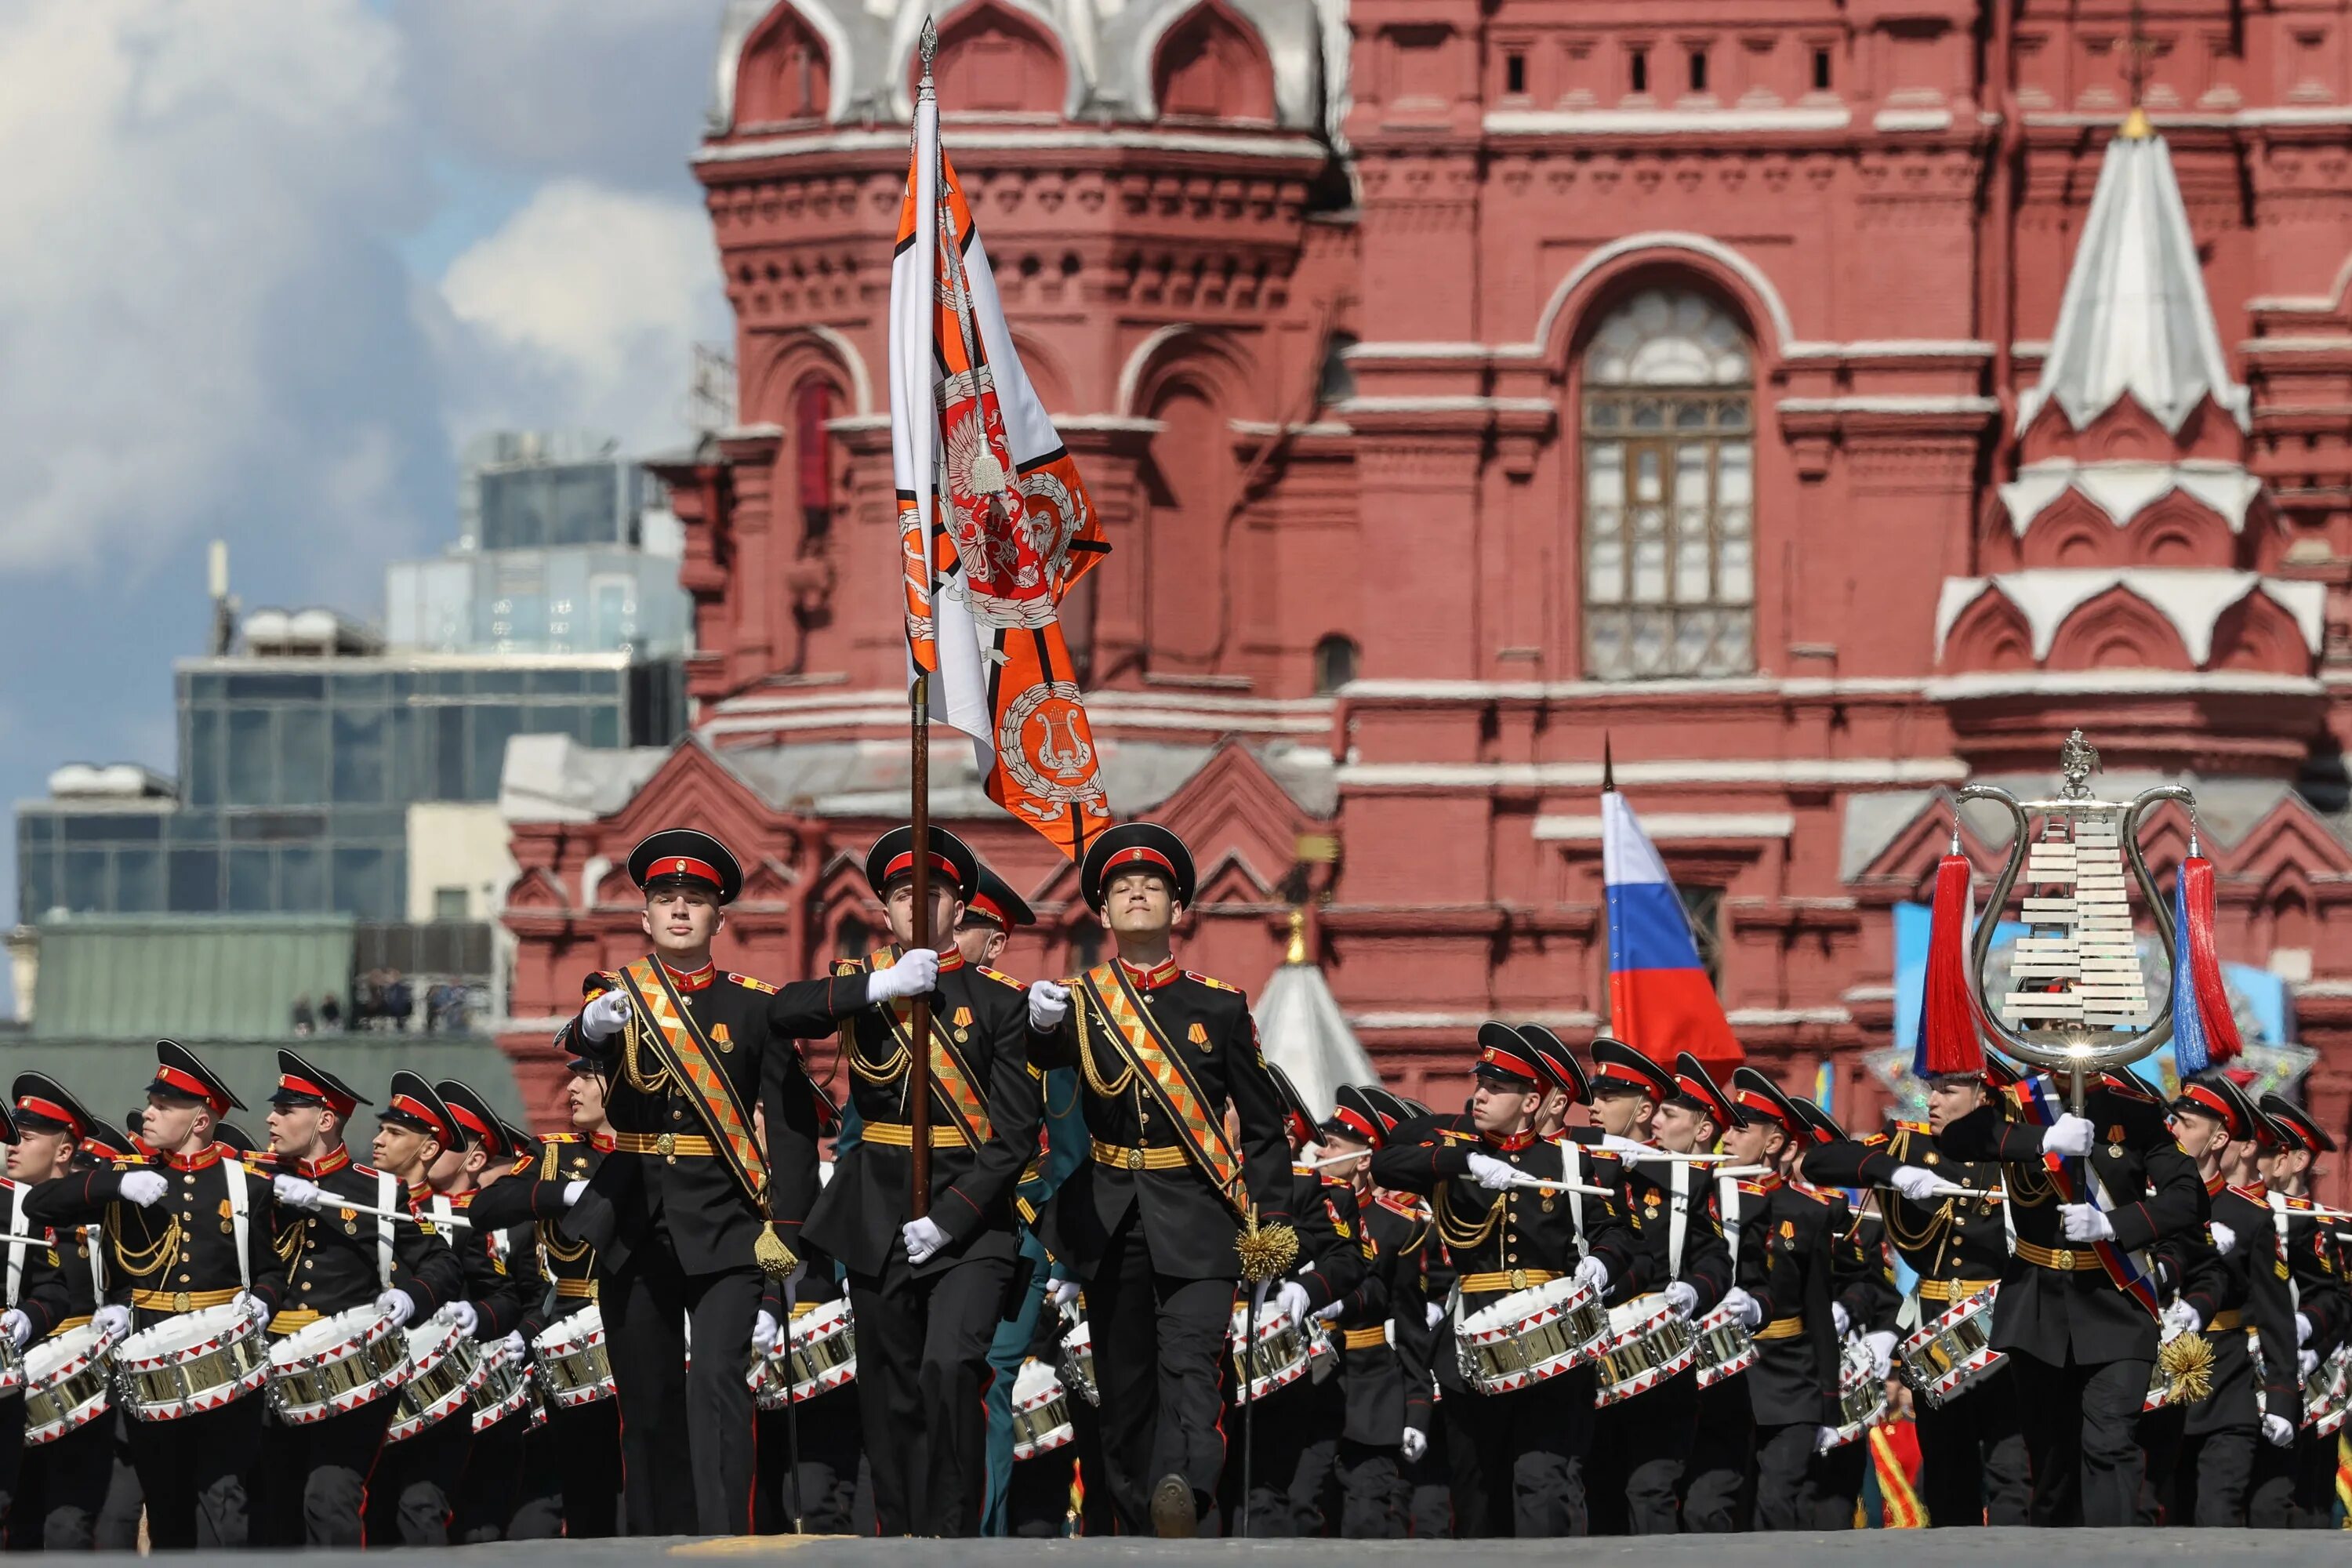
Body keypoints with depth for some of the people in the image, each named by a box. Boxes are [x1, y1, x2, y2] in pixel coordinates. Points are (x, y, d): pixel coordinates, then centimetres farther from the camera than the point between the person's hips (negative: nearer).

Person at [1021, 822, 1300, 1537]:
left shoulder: (1219, 1006, 5)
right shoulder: (1081, 1000, 6)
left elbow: (1262, 1122, 8)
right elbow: (1049, 1052, -17)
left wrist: (1270, 1222, 0)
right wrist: (1043, 1023, -41)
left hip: (1196, 1215, -2)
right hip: (1110, 1212, 2)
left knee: (1190, 1360, -18)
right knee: (1124, 1378, 4)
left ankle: (1184, 1496, -37)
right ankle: (1142, 1528, 11)